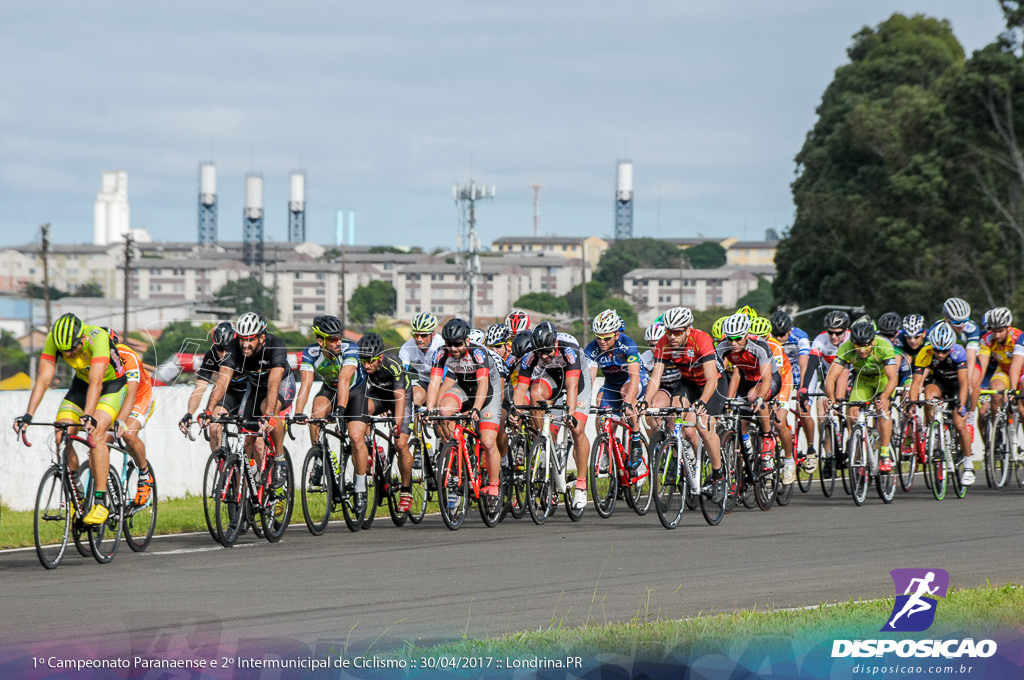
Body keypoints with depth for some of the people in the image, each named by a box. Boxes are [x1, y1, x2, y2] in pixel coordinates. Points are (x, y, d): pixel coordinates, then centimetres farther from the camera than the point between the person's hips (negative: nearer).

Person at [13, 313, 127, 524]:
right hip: (81, 384, 5)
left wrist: (89, 416, -58)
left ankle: (101, 502, -25)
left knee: (96, 433, -28)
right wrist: (28, 415, -36)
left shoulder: (97, 338, -36)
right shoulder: (54, 340, -23)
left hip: (112, 384, -5)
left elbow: (96, 381, -45)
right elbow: (43, 379, -26)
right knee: (62, 437, -14)